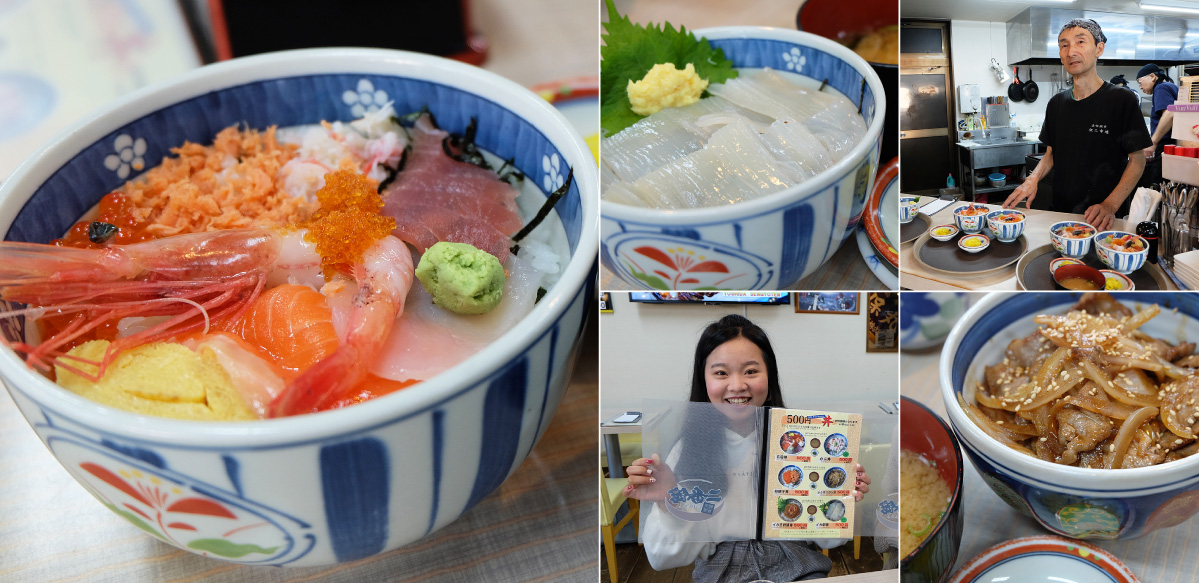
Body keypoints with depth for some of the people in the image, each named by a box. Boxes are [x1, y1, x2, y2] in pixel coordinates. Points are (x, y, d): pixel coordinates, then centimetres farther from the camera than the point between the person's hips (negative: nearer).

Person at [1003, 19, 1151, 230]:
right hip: (1061, 211, 4)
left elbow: (1137, 160, -8)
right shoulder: (1057, 104, 8)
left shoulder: (1122, 101, -8)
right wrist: (1033, 179, -6)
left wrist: (1110, 205, -22)